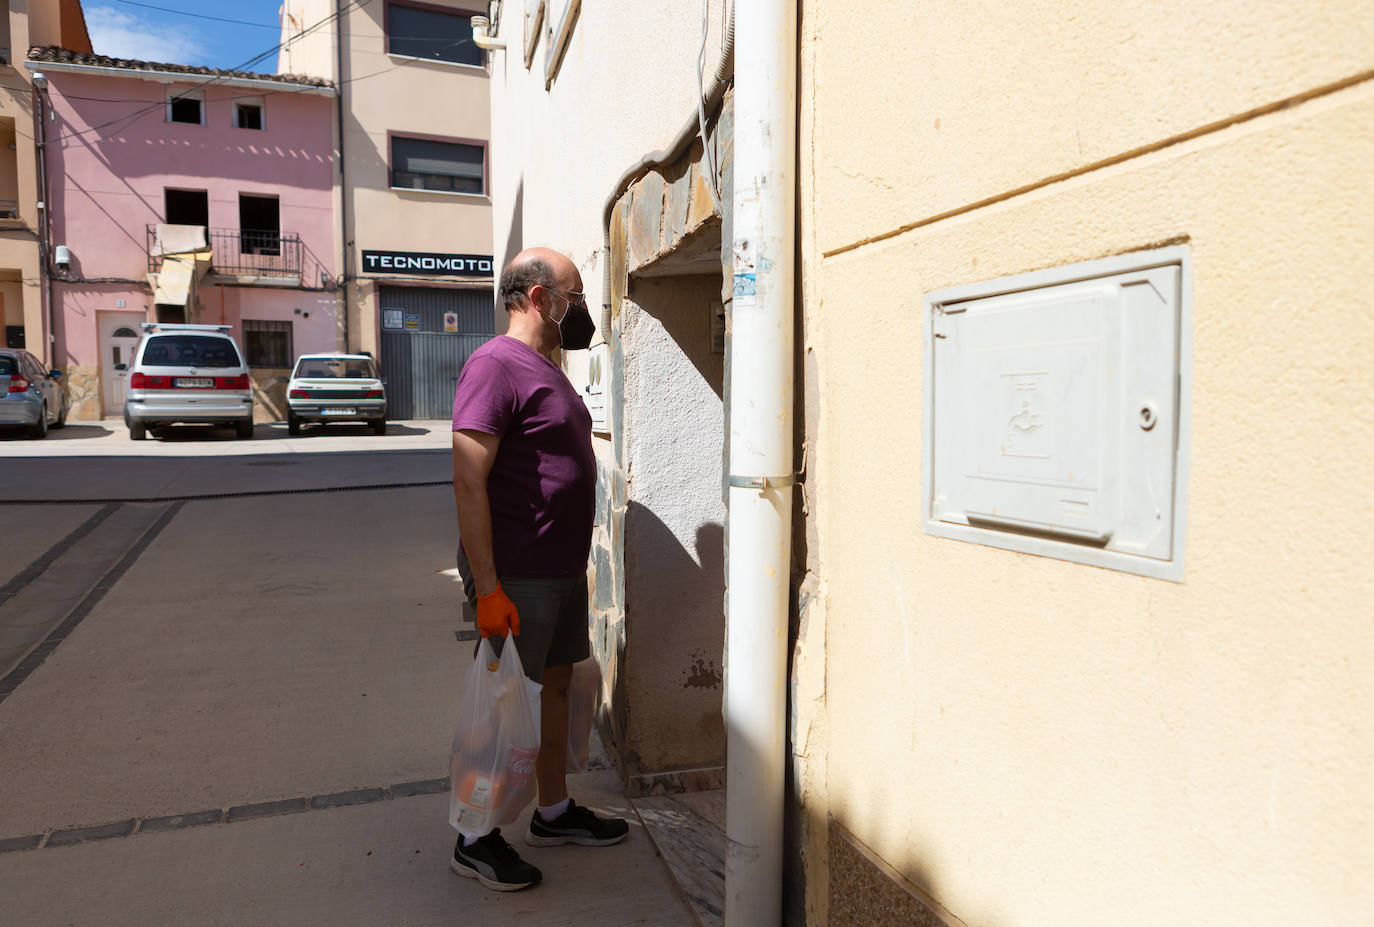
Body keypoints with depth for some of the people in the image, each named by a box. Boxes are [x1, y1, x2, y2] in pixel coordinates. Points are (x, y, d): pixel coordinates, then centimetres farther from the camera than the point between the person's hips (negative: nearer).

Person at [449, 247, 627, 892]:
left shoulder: (546, 370, 14)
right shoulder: (496, 364, -16)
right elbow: (469, 483, -22)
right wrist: (488, 588, -24)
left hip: (563, 569, 9)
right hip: (517, 577, -9)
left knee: (556, 682, 17)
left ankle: (555, 811, 34)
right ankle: (476, 840, 21)